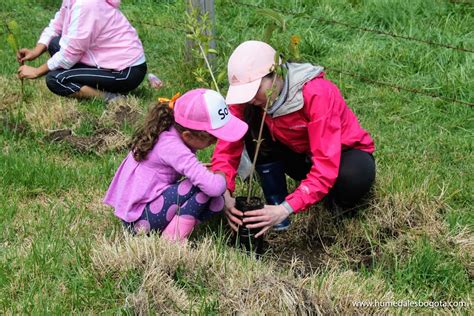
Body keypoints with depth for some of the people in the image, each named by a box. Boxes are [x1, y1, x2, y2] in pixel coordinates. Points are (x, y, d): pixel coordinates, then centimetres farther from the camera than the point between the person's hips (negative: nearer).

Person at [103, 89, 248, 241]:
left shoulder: (172, 131, 2)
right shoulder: (174, 148, -26)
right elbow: (214, 187, -31)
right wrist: (222, 176, -10)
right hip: (139, 218, -10)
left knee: (215, 202, -1)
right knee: (207, 188, -21)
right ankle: (173, 239, -13)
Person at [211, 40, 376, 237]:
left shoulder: (316, 94, -34)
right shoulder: (248, 97, -18)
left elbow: (326, 165, -37)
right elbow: (228, 146, -17)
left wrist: (286, 208, -45)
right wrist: (224, 194, -34)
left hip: (343, 153, -4)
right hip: (301, 155, 4)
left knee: (354, 177, -38)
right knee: (256, 132, -22)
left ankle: (337, 203, -2)